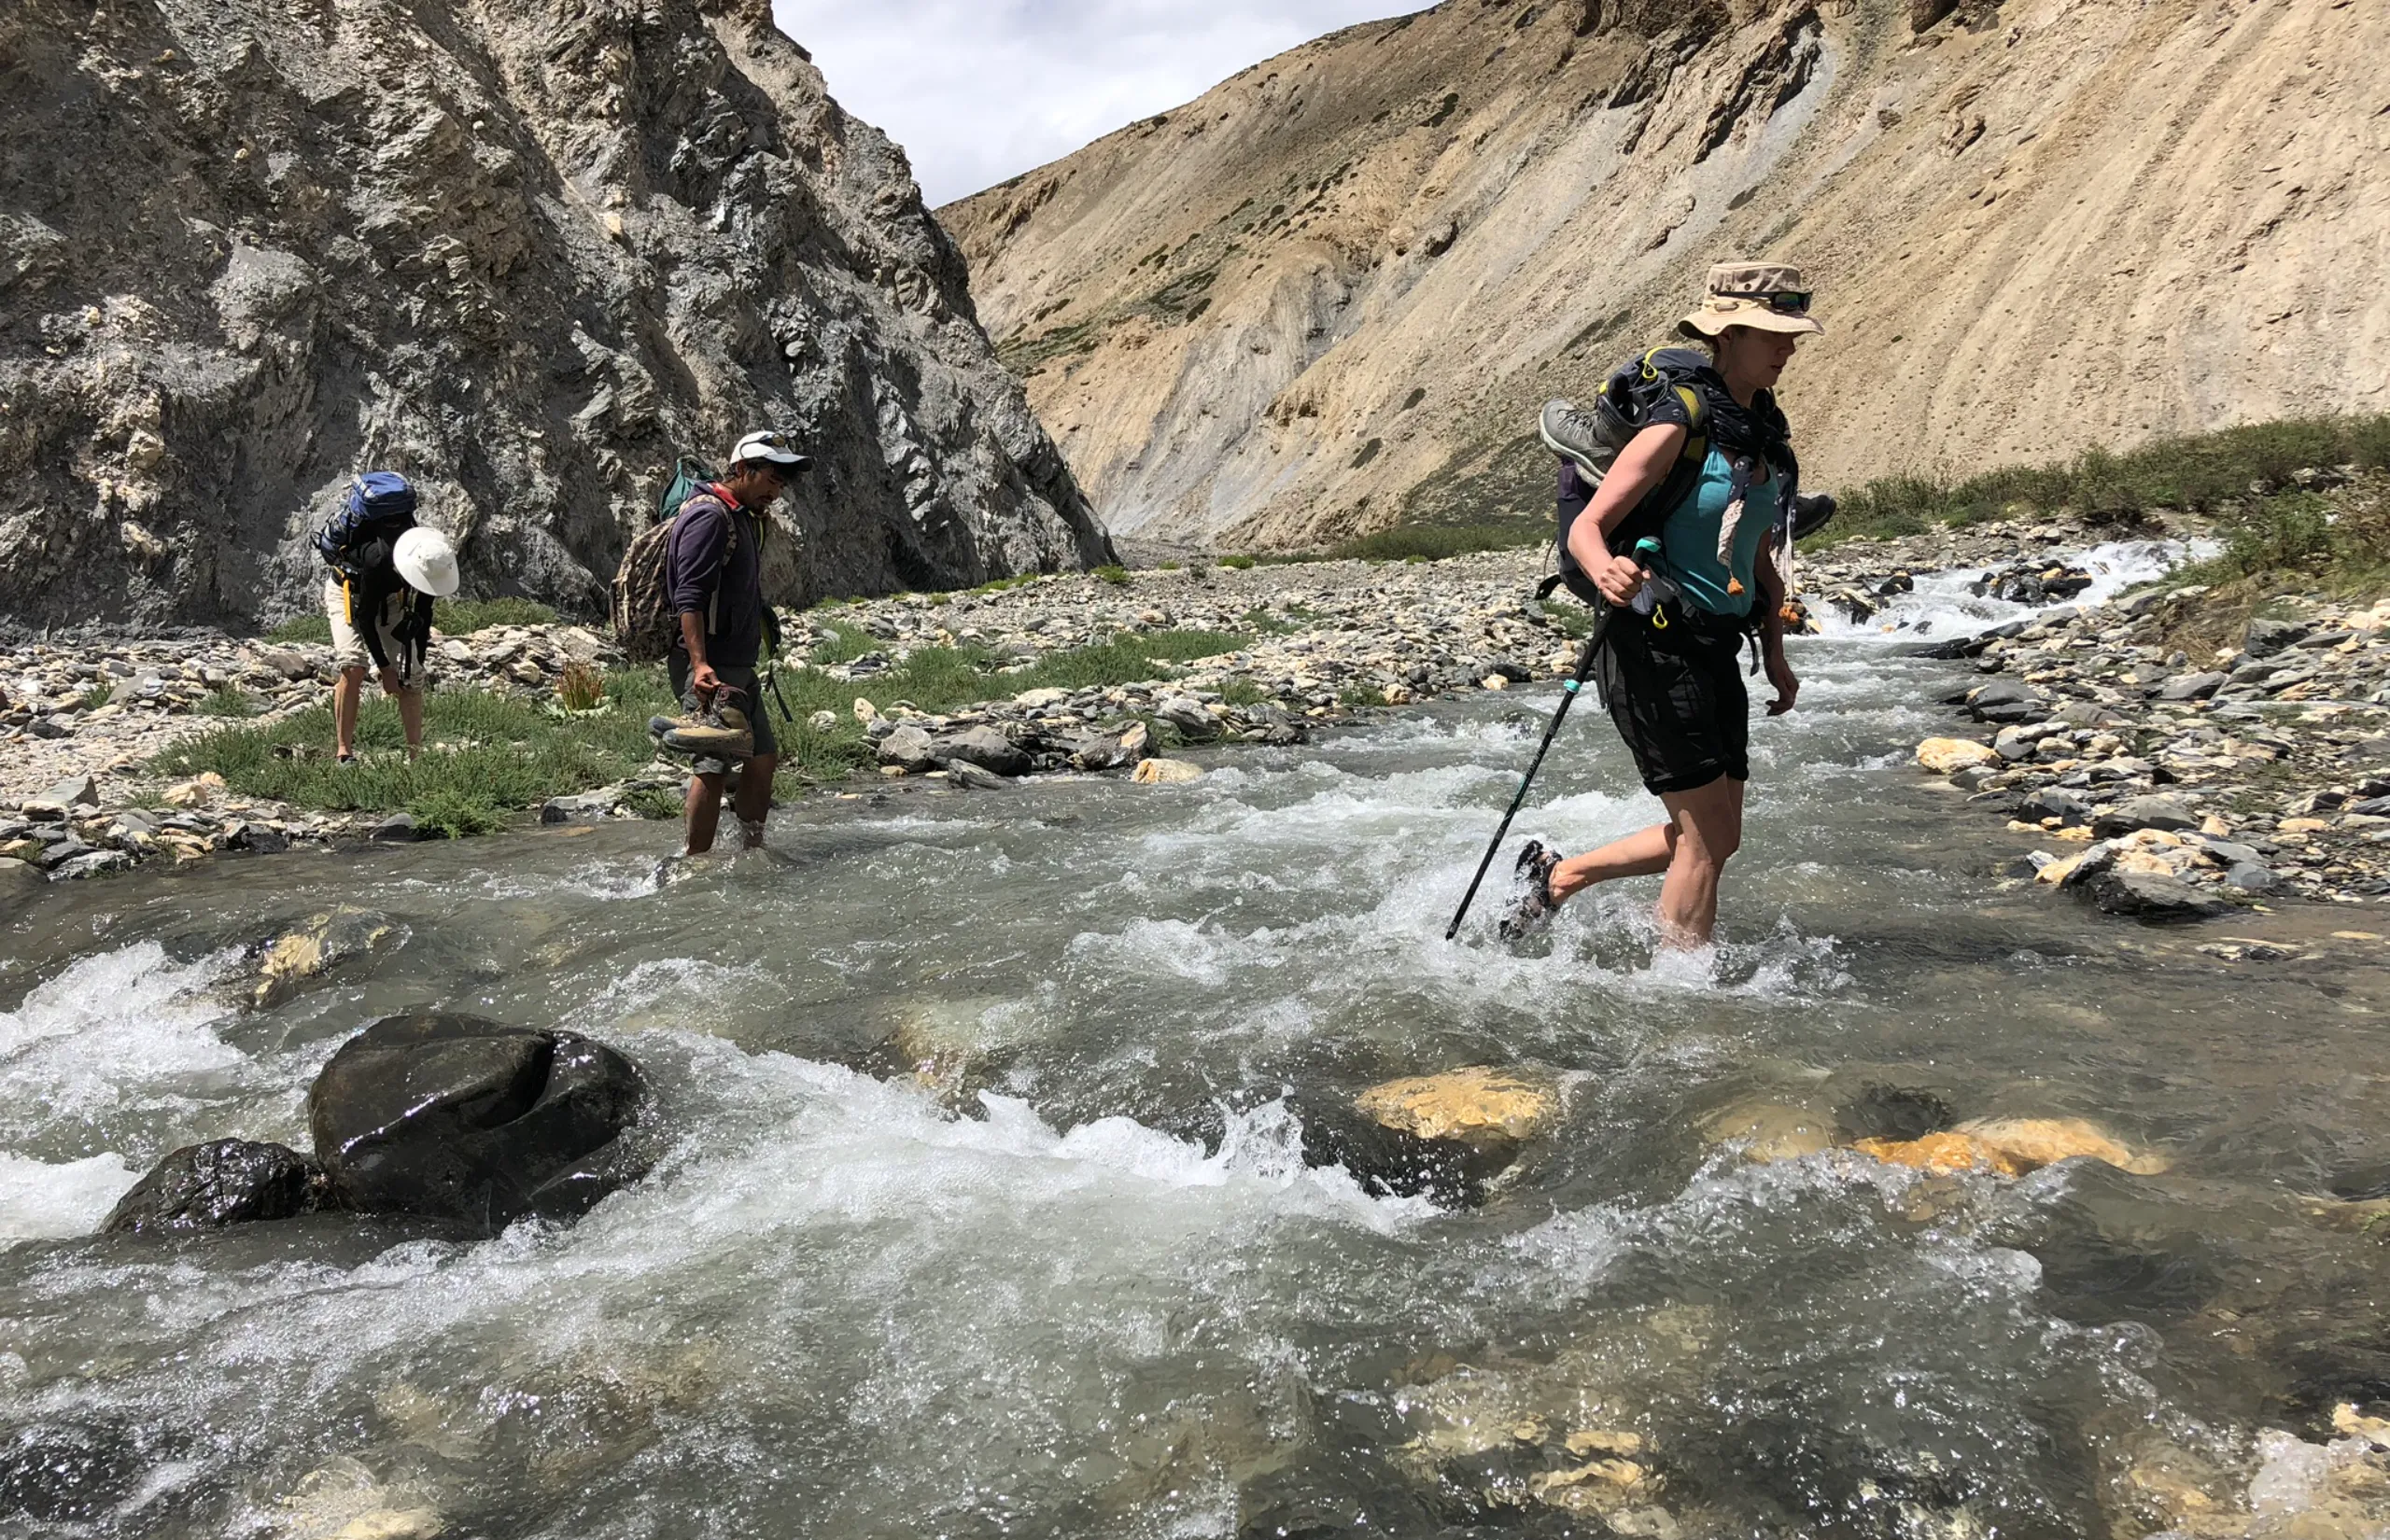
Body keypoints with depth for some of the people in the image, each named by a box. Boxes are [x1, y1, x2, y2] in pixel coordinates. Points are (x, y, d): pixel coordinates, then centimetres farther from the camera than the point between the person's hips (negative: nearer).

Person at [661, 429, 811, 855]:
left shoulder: (745, 519, 20)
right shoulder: (709, 516, -12)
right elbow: (689, 597, -22)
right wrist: (700, 664, -31)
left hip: (737, 667, 11)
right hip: (707, 668, -10)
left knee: (763, 757, 14)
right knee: (714, 764, -12)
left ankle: (754, 852, 24)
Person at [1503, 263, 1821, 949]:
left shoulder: (1767, 433, 9)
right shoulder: (1678, 425, -15)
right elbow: (1587, 529, -18)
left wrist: (1775, 656, 16)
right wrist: (1607, 573, -39)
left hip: (1716, 652, 8)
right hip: (1653, 647, -8)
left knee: (1716, 837, 14)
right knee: (1706, 840, -3)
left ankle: (1556, 876, 31)